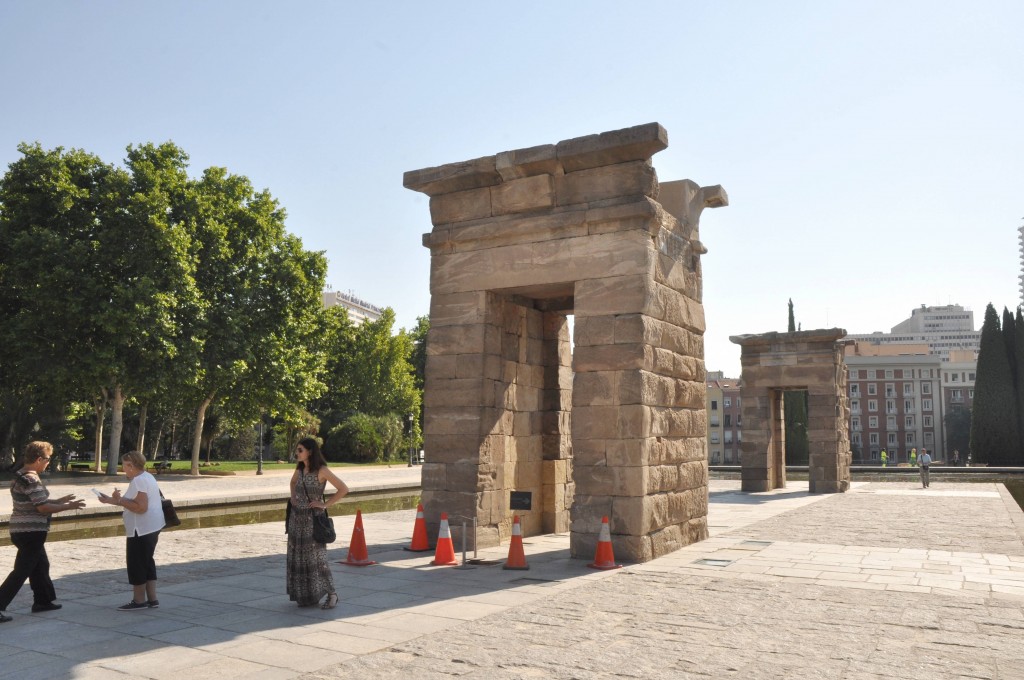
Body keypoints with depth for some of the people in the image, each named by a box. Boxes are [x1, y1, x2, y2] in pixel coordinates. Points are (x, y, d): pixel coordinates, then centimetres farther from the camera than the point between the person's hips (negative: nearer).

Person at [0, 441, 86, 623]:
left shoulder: (20, 476, 10)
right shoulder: (32, 479, -20)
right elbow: (43, 508, -22)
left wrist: (59, 500, 19)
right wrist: (69, 506, -11)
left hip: (21, 530, 10)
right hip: (31, 531, -10)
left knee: (41, 565, 20)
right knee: (21, 571, -4)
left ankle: (43, 601, 29)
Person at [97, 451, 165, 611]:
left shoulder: (138, 480, -18)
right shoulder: (147, 477, 15)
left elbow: (141, 507, -25)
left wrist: (119, 500, -18)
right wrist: (120, 500, 8)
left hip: (141, 530, -10)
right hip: (150, 528, 11)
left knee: (136, 563, 0)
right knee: (147, 562, 15)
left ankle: (139, 600, 8)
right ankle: (152, 599, 18)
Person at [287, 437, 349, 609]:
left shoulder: (322, 470, -14)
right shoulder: (300, 469, 5)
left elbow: (343, 489, -16)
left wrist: (325, 504, -14)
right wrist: (293, 498, 11)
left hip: (313, 518, -6)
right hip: (297, 517, 6)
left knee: (316, 557, -6)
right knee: (298, 557, 8)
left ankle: (331, 594, 5)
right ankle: (304, 594, 20)